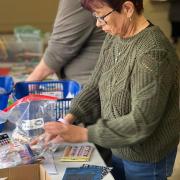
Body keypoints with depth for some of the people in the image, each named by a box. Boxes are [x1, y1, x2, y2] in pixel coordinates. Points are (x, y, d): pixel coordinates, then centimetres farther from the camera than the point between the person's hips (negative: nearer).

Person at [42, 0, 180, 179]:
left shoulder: (153, 54, -28)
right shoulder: (114, 37, -2)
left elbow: (141, 123, -29)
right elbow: (95, 84, 6)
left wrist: (84, 134, -26)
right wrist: (70, 117, -8)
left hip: (146, 158, -7)